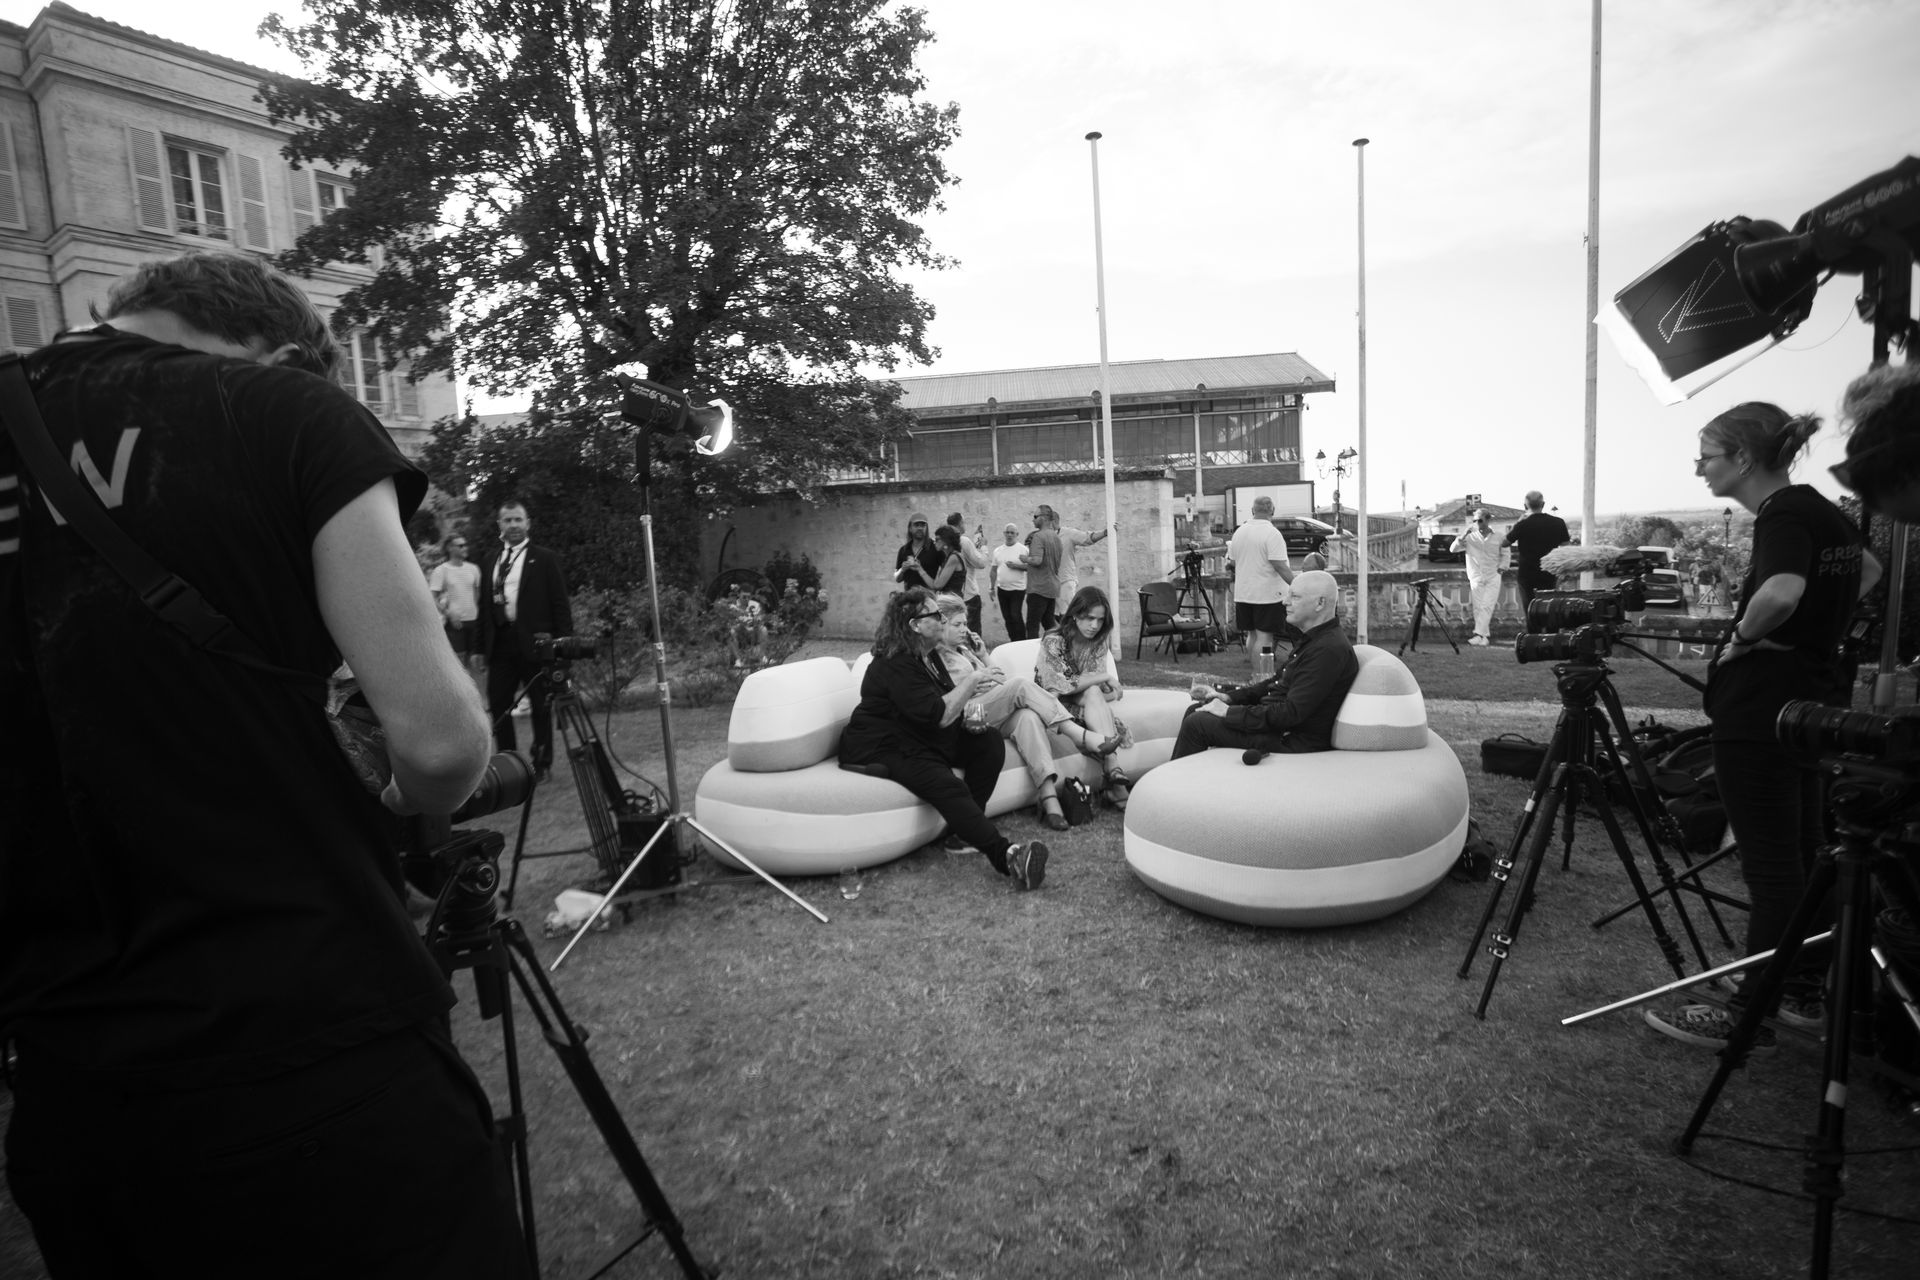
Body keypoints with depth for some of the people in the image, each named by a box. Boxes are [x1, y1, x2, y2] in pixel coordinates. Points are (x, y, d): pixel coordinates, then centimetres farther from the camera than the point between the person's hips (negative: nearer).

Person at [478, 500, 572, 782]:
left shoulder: (545, 559, 1)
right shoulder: (488, 564, 15)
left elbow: (560, 604, -3)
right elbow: (484, 607, 15)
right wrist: (480, 647, 10)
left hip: (534, 642, -4)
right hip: (500, 643, 4)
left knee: (540, 707, 4)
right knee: (498, 706, 5)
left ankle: (542, 764, 16)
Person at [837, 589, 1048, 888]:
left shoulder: (927, 655, 10)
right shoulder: (896, 666, -22)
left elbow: (942, 701, 20)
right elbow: (941, 716, -27)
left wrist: (965, 684, -1)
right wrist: (972, 681, -13)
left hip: (922, 739, 10)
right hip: (884, 749, -10)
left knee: (990, 742, -7)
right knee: (949, 788, -33)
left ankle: (966, 832, -10)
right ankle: (1007, 858, -44)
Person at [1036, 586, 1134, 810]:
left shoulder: (1099, 642, 2)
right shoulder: (1053, 641, -15)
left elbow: (1105, 690, 2)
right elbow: (1056, 687, -24)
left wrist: (1110, 691, -22)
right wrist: (1103, 677, -21)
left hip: (1087, 704, 4)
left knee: (1094, 694, -31)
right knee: (1093, 693, -32)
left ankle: (1112, 774, -42)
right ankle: (1113, 769, -41)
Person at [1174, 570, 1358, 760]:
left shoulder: (1330, 650, -23)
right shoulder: (1313, 639, 12)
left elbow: (1292, 713, -27)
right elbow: (1277, 682, 19)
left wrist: (1230, 712, -20)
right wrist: (1229, 697, 6)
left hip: (1292, 741, -10)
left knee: (1195, 724, -13)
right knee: (1196, 710, 10)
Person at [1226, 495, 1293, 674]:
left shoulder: (1239, 532, 7)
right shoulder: (1272, 534, -14)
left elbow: (1233, 561, 14)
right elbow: (1279, 565, -19)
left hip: (1243, 594, 7)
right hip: (1268, 594, -7)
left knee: (1252, 634, 14)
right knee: (1264, 637, -4)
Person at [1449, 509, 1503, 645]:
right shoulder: (1470, 537, 2)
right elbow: (1453, 549, -2)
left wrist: (1501, 567, -3)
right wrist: (1462, 536, -16)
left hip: (1493, 578, -1)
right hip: (1476, 578, 1)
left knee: (1487, 606, -13)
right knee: (1478, 608, -1)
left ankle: (1478, 633, -18)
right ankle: (1485, 635, 6)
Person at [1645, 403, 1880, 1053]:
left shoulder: (1782, 514, -15)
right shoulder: (1820, 508, 13)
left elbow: (1782, 591, -35)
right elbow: (1868, 568, 32)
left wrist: (1741, 640, -17)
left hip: (1763, 707, -10)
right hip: (1814, 697, 10)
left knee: (1769, 866, -3)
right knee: (1803, 852, 16)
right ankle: (1804, 991, 28)